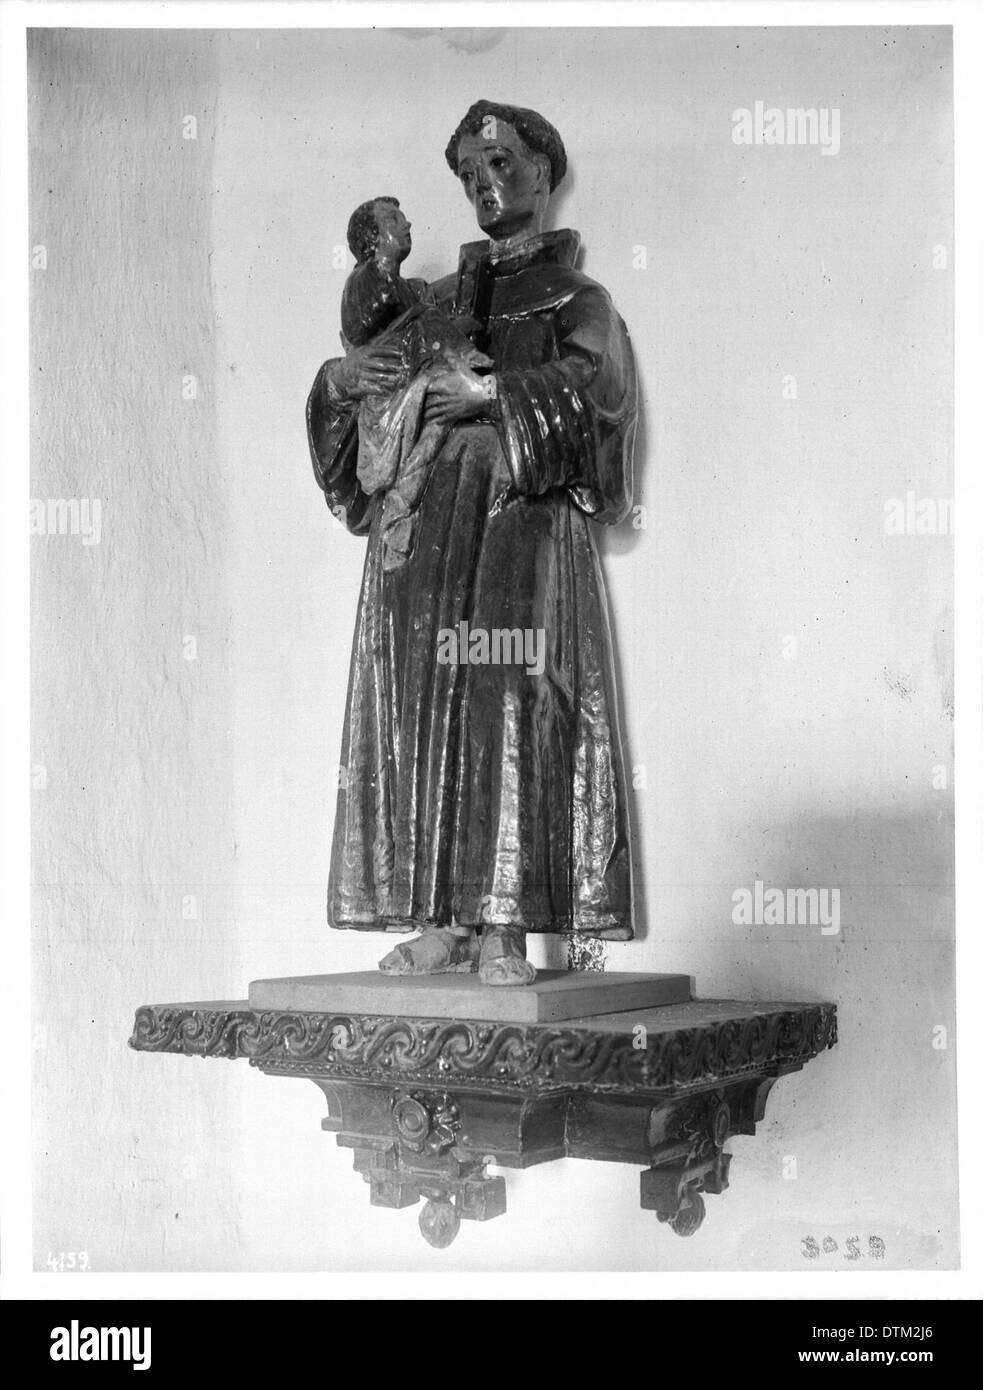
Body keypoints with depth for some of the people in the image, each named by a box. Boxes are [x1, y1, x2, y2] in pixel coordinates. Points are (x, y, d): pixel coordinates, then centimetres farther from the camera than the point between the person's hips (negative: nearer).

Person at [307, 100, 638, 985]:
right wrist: (341, 376, -2)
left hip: (521, 516, -4)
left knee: (508, 706, -14)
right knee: (418, 707, -5)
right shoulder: (440, 299, 25)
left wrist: (492, 391, -16)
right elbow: (352, 405, 20)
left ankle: (502, 927, -13)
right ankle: (434, 924, -3)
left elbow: (601, 384, -8)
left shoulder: (577, 299, 14)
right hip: (419, 516, 4)